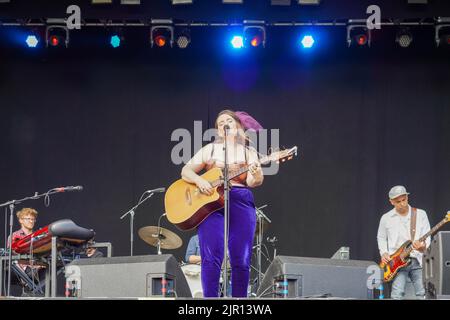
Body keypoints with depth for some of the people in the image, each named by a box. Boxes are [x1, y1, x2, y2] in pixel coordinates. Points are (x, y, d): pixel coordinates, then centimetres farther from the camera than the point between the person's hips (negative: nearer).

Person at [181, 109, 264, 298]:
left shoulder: (249, 153, 15)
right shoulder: (210, 149, 15)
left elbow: (253, 182, 0)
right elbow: (186, 171, 11)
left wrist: (256, 175, -24)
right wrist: (199, 181, -10)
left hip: (241, 203, 1)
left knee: (241, 260, -5)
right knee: (211, 257, -14)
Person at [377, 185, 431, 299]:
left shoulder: (420, 214, 5)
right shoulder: (386, 218, 8)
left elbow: (427, 237, 3)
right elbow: (381, 237, 21)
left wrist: (423, 247, -18)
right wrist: (384, 253, 4)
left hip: (417, 260, 1)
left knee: (423, 294, -9)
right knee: (397, 294, -17)